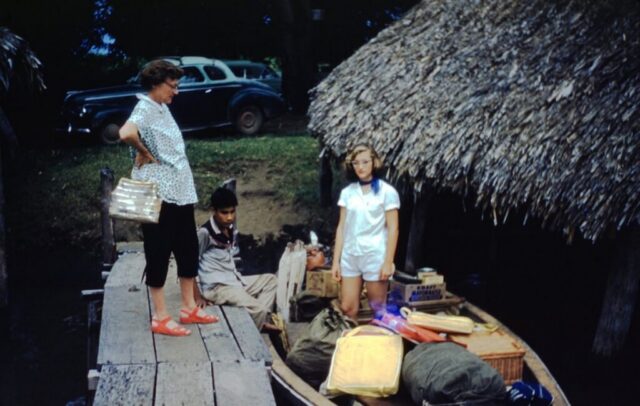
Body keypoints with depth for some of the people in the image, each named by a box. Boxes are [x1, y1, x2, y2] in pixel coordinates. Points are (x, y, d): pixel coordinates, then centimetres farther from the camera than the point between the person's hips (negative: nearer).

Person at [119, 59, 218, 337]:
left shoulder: (162, 108, 15)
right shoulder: (146, 108, -14)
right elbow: (126, 133, -34)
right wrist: (144, 153, -19)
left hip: (180, 191, 9)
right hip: (158, 194, -9)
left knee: (188, 249, 15)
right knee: (159, 253, 0)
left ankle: (189, 308, 27)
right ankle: (160, 318, 10)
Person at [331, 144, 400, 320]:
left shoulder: (387, 191, -4)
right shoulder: (347, 192, 7)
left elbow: (392, 229, -6)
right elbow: (341, 227, 8)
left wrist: (388, 262, -11)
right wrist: (336, 260, 4)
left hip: (375, 256, -4)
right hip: (350, 256, 4)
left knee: (378, 308, 5)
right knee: (347, 308, 3)